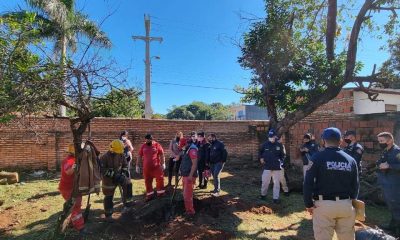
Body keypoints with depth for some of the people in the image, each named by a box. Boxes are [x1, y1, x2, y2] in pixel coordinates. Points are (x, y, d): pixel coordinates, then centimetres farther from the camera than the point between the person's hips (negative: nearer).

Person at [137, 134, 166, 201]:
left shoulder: (157, 145, -6)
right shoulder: (143, 146, 4)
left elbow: (162, 155, -5)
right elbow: (139, 156, 8)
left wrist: (163, 164, -12)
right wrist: (137, 166, 5)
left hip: (156, 166, -3)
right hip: (146, 167, 3)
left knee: (160, 179, 3)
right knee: (147, 181, 9)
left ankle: (160, 192, 21)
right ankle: (149, 194, 23)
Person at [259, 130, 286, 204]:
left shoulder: (279, 145, -2)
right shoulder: (265, 144, -2)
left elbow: (283, 155, 8)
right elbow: (260, 152, 12)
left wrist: (280, 161, -5)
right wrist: (261, 158, -3)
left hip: (277, 167, 1)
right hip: (267, 166, 0)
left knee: (277, 183, 6)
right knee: (265, 181, 5)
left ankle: (275, 198, 14)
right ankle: (263, 194, 27)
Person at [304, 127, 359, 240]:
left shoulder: (317, 157, -9)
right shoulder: (351, 160, 8)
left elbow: (308, 183, -13)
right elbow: (355, 185, 11)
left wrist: (308, 204, -4)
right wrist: (351, 202, 22)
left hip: (324, 205, -5)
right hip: (346, 205, 5)